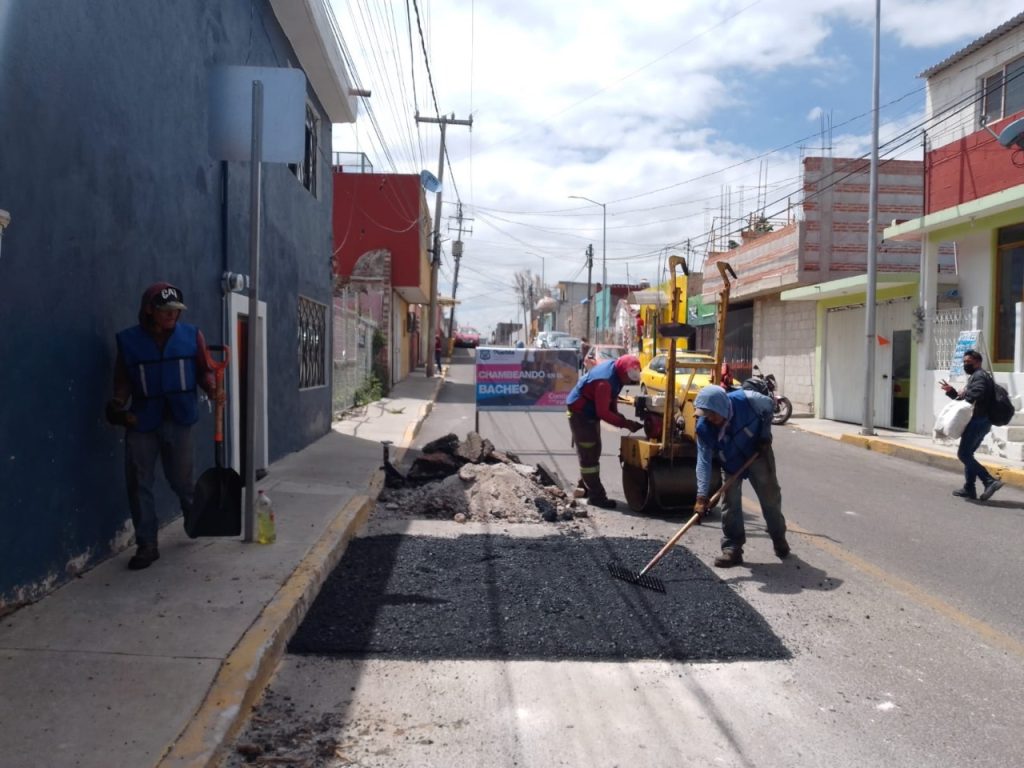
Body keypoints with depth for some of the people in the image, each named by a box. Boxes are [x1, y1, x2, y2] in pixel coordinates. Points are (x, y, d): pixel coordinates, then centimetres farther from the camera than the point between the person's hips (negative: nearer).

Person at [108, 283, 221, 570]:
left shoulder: (191, 335, 0)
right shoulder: (128, 340, -1)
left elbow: (203, 370, 4)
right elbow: (123, 379, 5)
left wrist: (212, 390, -15)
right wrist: (119, 406, -11)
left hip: (178, 420, 0)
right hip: (142, 421, 0)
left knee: (181, 478, 10)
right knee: (139, 483, 2)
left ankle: (195, 517, 41)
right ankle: (146, 545, 12)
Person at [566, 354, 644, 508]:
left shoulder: (615, 370, -4)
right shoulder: (605, 380, -33)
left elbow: (610, 398, 11)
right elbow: (603, 412, -31)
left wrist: (616, 413, -3)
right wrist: (626, 423, -29)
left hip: (590, 413, 10)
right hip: (580, 413, -10)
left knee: (593, 451, 18)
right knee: (588, 455, -8)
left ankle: (584, 487, 30)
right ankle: (596, 495, -5)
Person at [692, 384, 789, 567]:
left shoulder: (747, 400, -35)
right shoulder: (703, 428, -31)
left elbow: (768, 406, -10)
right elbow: (703, 461, -29)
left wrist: (765, 435, -15)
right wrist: (702, 496, -35)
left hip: (757, 453, 0)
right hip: (730, 462, 0)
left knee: (771, 497, 8)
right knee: (730, 502, -5)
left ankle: (780, 540, 28)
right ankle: (732, 549, 3)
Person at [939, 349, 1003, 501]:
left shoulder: (979, 376, -9)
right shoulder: (976, 376, 24)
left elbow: (976, 395, -27)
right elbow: (965, 399, 25)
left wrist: (964, 394, -9)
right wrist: (951, 392, 12)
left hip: (977, 421, -11)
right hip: (980, 421, 11)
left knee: (963, 454, -12)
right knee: (967, 454, 14)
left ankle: (990, 481, -18)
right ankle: (969, 489, 16)